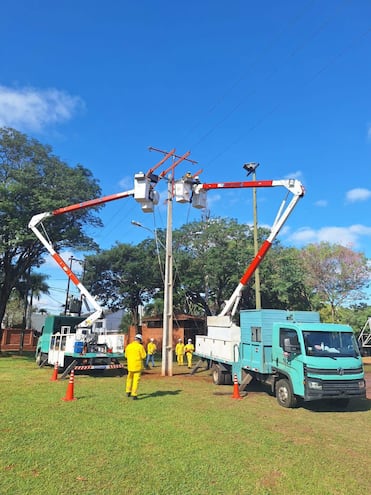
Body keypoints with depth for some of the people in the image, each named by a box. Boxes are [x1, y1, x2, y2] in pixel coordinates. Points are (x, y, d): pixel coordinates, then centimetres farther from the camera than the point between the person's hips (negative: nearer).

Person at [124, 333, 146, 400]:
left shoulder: (128, 346, 1)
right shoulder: (140, 346, -13)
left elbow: (126, 355, 12)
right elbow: (143, 356, -10)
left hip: (130, 365, 4)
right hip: (138, 365, -4)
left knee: (130, 378, 23)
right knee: (136, 380, 1)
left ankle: (128, 392, 31)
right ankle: (134, 395, 0)